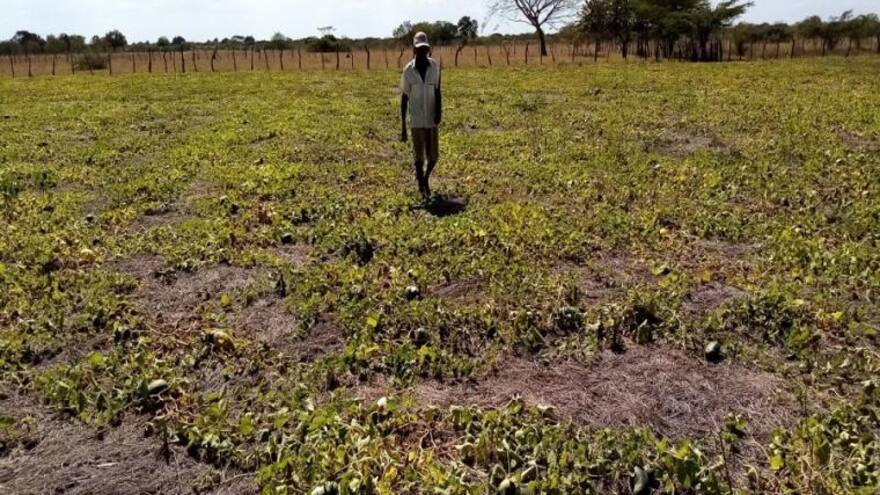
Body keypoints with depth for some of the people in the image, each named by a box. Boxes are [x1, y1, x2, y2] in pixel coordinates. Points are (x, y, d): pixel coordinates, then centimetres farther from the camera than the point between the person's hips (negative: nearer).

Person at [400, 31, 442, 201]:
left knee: (433, 156, 6)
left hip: (432, 119, 2)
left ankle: (426, 178, 36)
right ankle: (423, 189, 14)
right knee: (419, 157, 0)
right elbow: (404, 100, 0)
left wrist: (439, 111, -19)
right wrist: (403, 128, -1)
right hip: (416, 121, -2)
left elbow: (438, 91, -2)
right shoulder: (408, 70, -5)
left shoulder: (435, 66, -1)